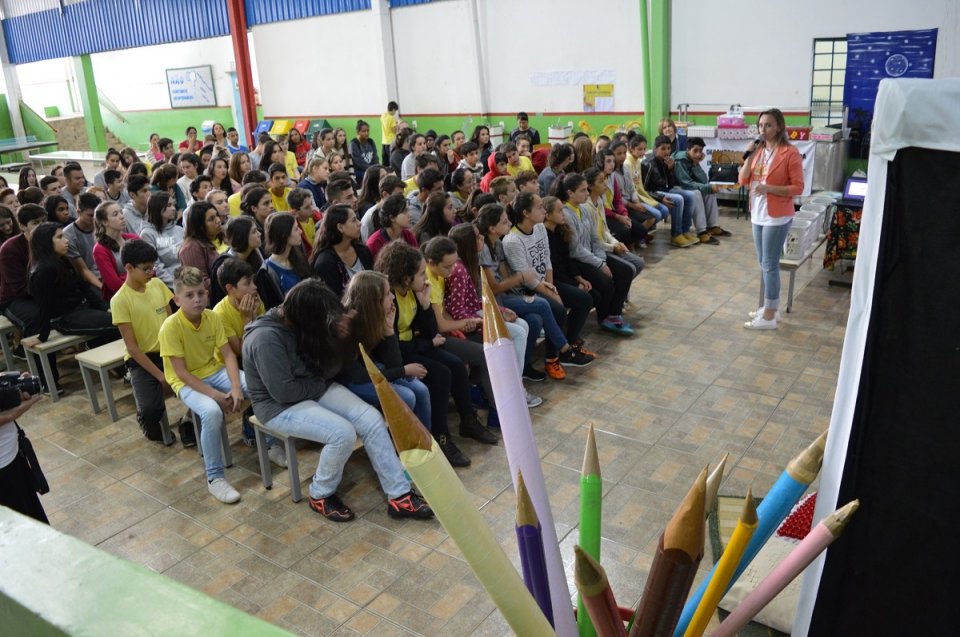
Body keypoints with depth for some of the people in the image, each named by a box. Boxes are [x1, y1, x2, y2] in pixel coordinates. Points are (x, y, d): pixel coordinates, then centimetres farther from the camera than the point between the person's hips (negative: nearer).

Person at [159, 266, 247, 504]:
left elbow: (228, 354, -6)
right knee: (212, 412, -35)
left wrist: (236, 387, -22)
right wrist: (216, 395, -25)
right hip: (188, 382, -5)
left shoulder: (212, 317, -7)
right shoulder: (171, 327, -22)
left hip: (215, 371, 5)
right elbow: (181, 373, -21)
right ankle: (214, 478, -19)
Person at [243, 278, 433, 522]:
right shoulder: (266, 338, -25)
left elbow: (329, 368, 2)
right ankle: (320, 495, -1)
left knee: (371, 419, -12)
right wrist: (322, 385, -12)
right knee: (343, 433, -28)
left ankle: (399, 496, -9)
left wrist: (340, 338, -16)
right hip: (279, 405, -8)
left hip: (316, 390, 8)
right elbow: (284, 391, -26)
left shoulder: (299, 323, 0)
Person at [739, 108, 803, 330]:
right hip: (758, 215, 7)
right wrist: (750, 156, -6)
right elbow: (743, 181, 6)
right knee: (764, 263, 14)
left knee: (769, 264, -5)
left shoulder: (790, 153, -12)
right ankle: (770, 307, 26)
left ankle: (769, 316, 2)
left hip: (777, 217, -7)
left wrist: (769, 188, -23)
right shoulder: (758, 150, 9)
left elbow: (798, 187, -13)